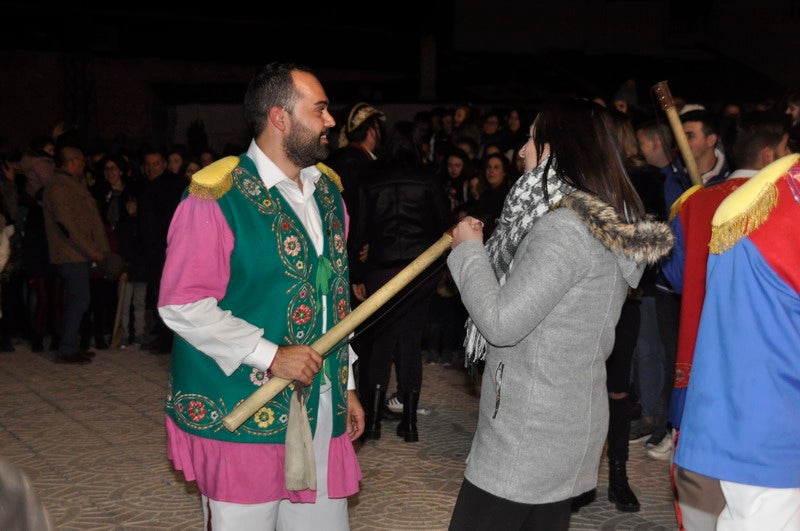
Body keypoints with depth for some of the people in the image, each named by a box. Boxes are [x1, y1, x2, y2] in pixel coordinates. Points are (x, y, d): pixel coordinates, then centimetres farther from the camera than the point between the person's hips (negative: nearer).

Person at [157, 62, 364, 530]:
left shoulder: (328, 192, 12)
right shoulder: (218, 196, -12)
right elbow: (182, 304, -16)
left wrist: (347, 385, 17)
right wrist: (270, 356, -19)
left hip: (323, 413, 7)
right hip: (243, 419, -6)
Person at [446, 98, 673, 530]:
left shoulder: (563, 227, -21)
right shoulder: (610, 222, 10)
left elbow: (500, 322, -22)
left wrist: (469, 250, -8)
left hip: (527, 436, -10)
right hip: (565, 424, 10)